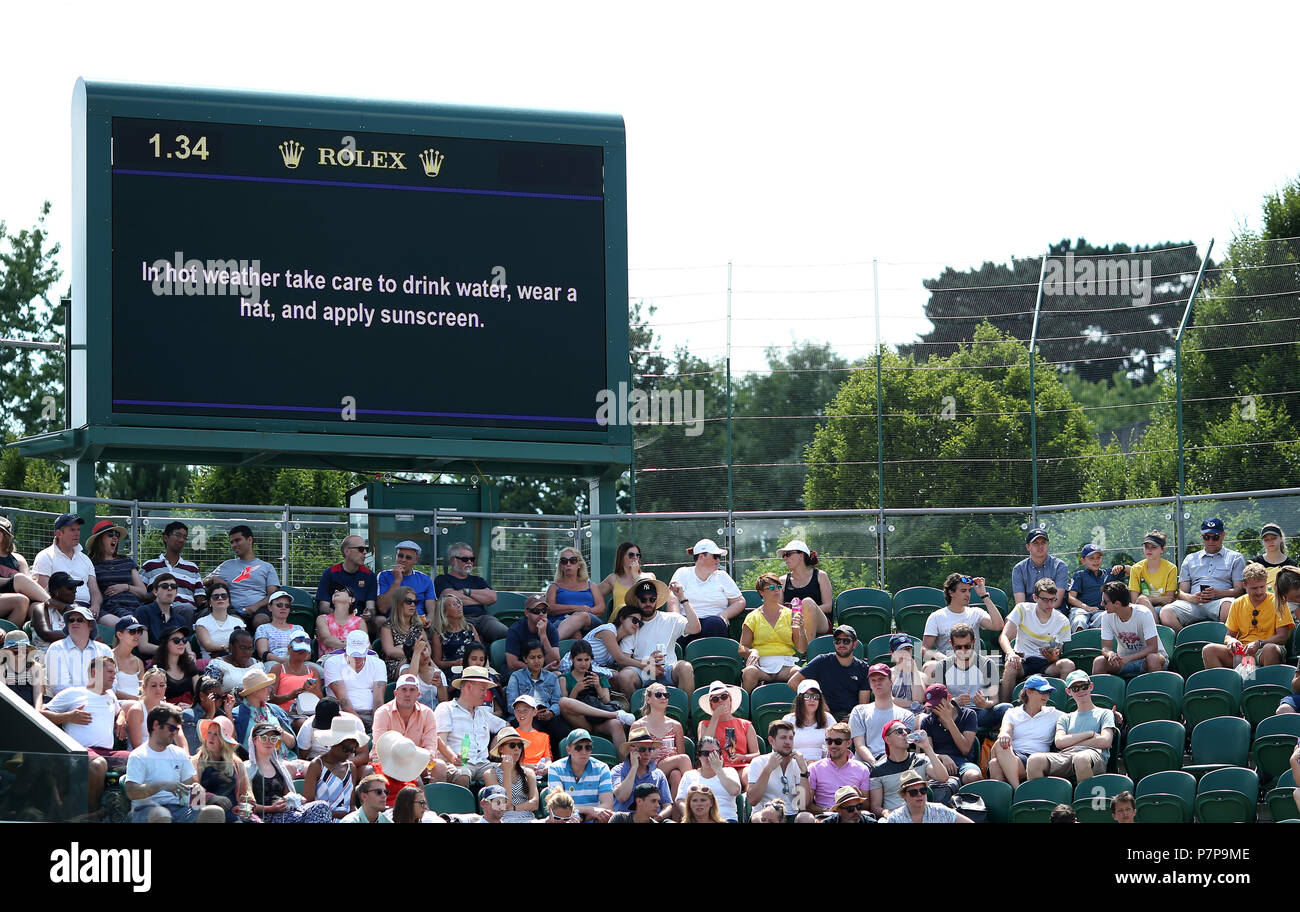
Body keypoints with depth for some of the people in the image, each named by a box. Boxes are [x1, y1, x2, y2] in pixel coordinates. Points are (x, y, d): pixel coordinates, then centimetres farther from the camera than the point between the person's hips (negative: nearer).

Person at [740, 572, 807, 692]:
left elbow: (802, 650, 10)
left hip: (785, 664, 1)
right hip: (761, 664, -1)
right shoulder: (753, 617, 11)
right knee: (749, 672, -36)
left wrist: (801, 630, -9)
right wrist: (752, 652, -13)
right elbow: (742, 648, 10)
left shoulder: (790, 615, 14)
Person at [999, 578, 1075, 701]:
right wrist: (1011, 653, -31)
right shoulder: (1022, 610, 0)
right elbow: (1003, 637, -9)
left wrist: (1053, 657, -23)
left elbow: (1057, 656, 4)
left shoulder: (1063, 622, 2)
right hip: (1023, 659, -1)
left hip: (1046, 663, 1)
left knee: (1068, 665, -29)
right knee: (1011, 665, -36)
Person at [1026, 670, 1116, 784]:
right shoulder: (1066, 718, 33)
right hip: (1064, 756, 3)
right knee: (1034, 760, -32)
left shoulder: (1104, 713, 24)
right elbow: (1059, 742, 13)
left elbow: (1105, 741, 5)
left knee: (1081, 759, -45)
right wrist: (1090, 734, 5)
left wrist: (1070, 743, 7)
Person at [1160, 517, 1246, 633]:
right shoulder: (1190, 559, 28)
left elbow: (1239, 590, 8)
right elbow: (1181, 592, 20)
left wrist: (1217, 593, -12)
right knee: (1166, 613, -29)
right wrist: (1192, 598, -5)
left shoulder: (1235, 558, 20)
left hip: (1218, 601, -2)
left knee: (1227, 606, -42)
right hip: (1193, 604, 2)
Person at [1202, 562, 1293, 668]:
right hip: (1241, 651, 3)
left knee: (1271, 649, -40)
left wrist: (1259, 644, -18)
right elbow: (1229, 635, 19)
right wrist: (1231, 641, -7)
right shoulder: (1237, 604, 15)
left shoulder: (1277, 603, 4)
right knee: (1208, 650, -22)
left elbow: (1283, 637, -2)